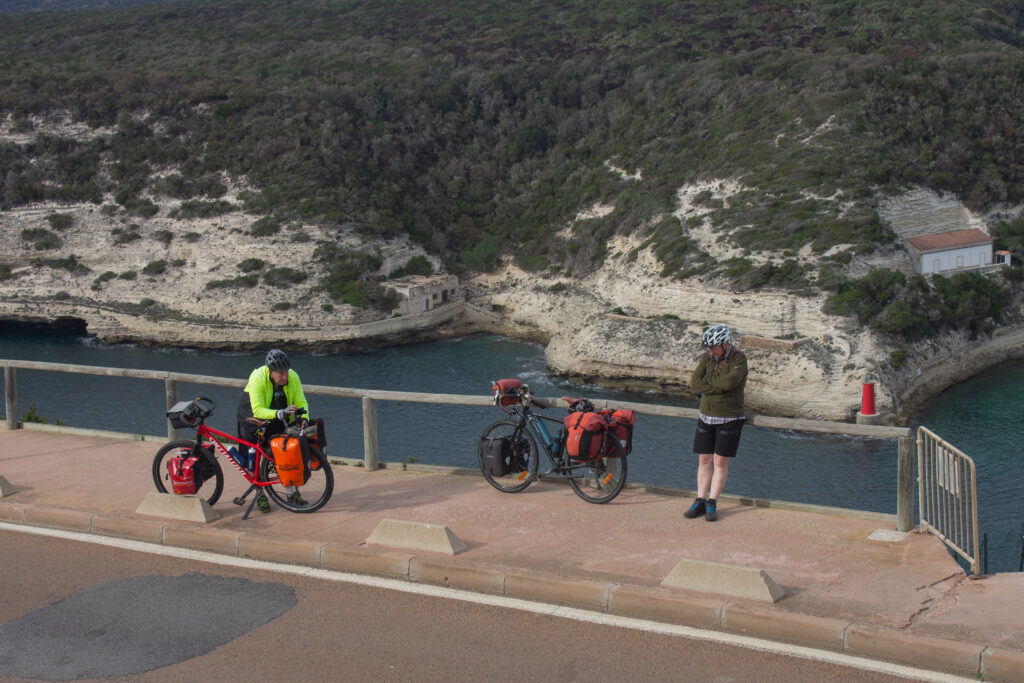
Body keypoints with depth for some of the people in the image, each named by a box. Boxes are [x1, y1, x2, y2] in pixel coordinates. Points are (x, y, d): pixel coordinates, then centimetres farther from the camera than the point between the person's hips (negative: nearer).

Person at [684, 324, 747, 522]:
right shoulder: (707, 358, 3)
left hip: (729, 418, -4)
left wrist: (706, 381, -12)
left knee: (720, 462, -2)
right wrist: (719, 386, -19)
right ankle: (700, 502, 10)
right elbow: (694, 382, -10)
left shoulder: (739, 359, -10)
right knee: (704, 460, 5)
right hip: (706, 416, 4)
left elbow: (729, 382, -28)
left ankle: (712, 504, 4)